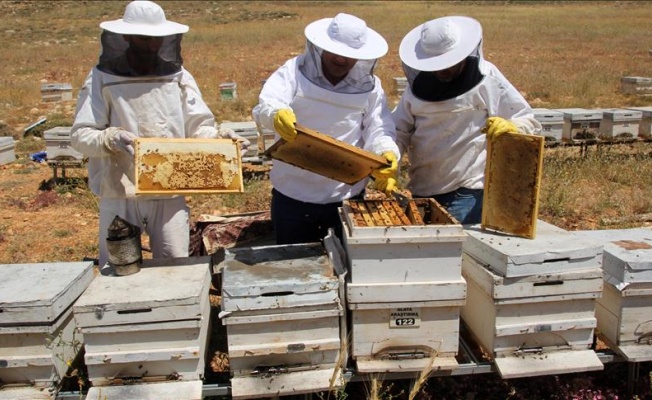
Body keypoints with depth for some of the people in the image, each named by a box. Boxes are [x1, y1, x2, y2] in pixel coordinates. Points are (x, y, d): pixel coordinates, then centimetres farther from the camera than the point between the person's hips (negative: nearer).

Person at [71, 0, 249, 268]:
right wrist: (110, 138, -27)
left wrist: (219, 137, -18)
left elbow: (198, 126, 3)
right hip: (119, 197, -1)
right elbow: (80, 135, -7)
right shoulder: (102, 78, -4)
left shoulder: (178, 76, 4)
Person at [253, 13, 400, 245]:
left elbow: (378, 129, -3)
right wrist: (276, 115, -46)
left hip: (347, 195, 2)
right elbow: (266, 105, -20)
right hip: (293, 193, -1)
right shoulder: (294, 71, -5)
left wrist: (387, 154, -26)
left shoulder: (369, 86, 3)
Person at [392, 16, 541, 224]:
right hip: (421, 191, 5)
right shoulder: (418, 84, 6)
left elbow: (528, 122, -4)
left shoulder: (486, 79, -5)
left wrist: (509, 127, -26)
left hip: (467, 192, -5)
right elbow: (399, 131, 8)